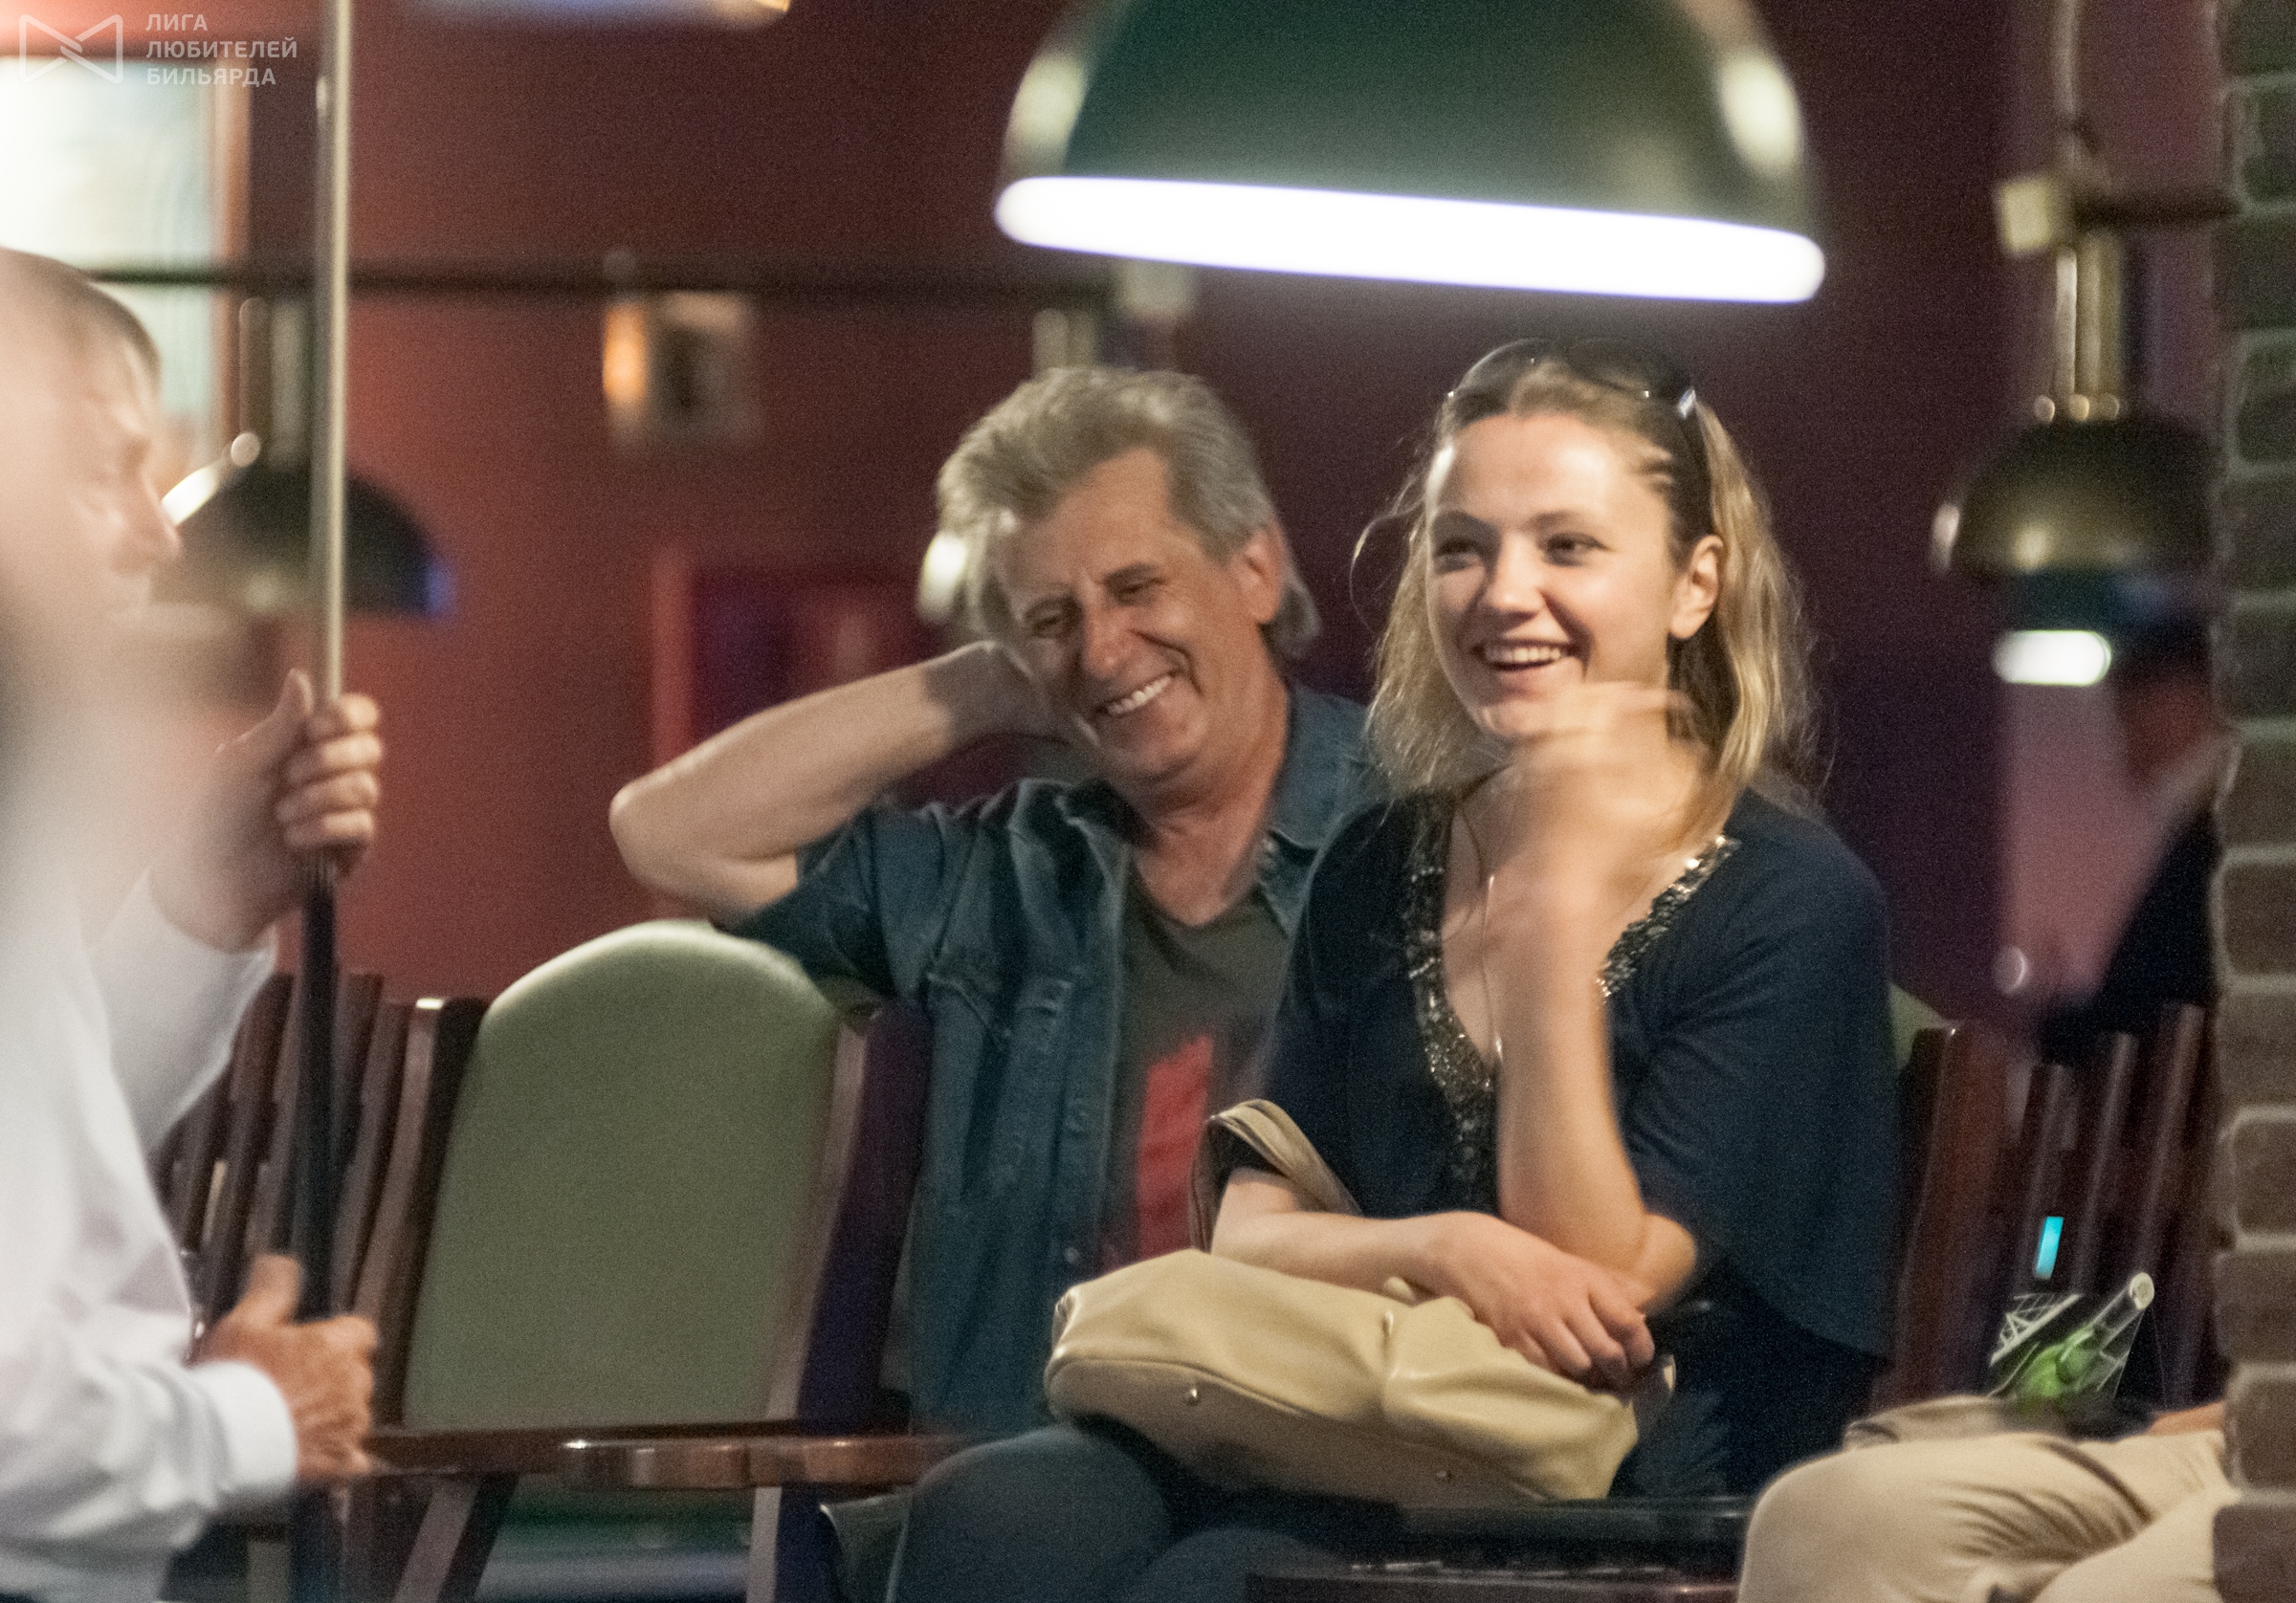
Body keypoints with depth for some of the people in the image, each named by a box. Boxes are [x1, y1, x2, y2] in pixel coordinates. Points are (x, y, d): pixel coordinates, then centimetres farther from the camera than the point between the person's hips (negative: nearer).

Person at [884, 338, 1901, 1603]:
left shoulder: (1789, 906, -2)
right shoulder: (1379, 872, 16)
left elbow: (1599, 1290, -10)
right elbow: (1247, 1236, 10)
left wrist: (1565, 891, -13)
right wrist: (1436, 1250, -14)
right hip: (1341, 1437, 5)